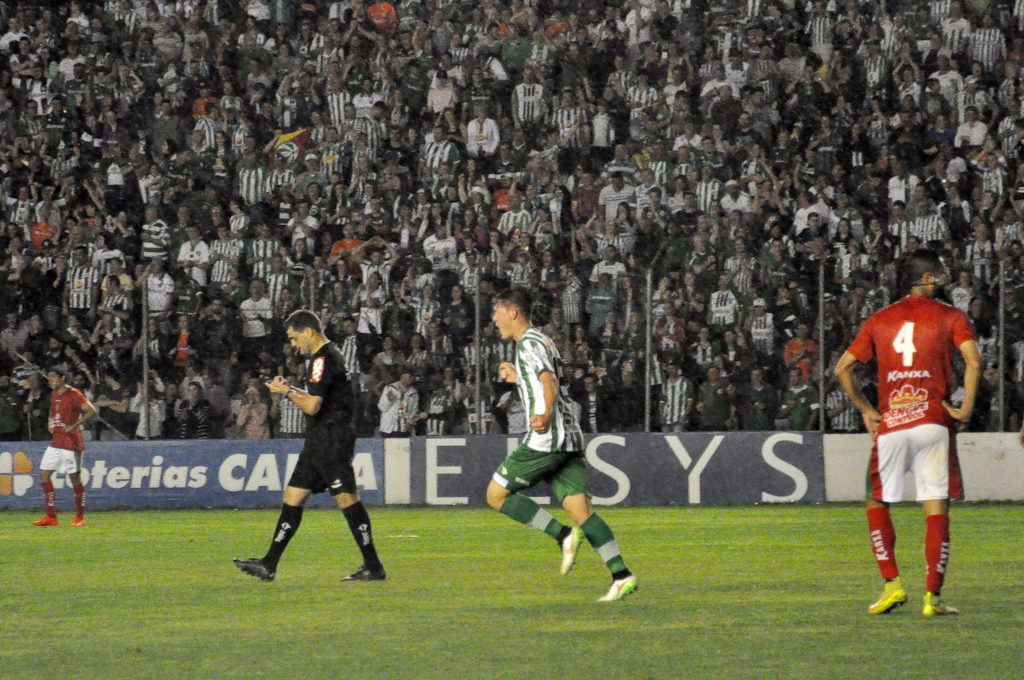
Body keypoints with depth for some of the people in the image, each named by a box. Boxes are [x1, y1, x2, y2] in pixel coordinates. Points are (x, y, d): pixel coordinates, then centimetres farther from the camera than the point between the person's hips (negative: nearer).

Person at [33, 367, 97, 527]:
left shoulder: (73, 394, -11)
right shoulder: (53, 394, 13)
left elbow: (91, 411, -17)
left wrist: (73, 425, -19)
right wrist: (51, 424, 11)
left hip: (71, 440, -8)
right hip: (56, 441, 8)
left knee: (75, 477, -3)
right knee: (44, 474, 3)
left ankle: (80, 517, 6)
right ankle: (51, 517, 6)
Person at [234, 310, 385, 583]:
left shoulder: (324, 359, -15)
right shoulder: (331, 355, 17)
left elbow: (312, 406, -19)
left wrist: (287, 391, -4)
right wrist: (292, 390, 15)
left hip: (331, 440, -11)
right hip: (321, 440, 11)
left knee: (346, 498, -9)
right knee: (293, 496, 9)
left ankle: (373, 566, -6)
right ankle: (269, 565, 10)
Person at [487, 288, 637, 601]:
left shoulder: (528, 343, -7)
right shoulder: (543, 341, 23)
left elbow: (550, 382, -23)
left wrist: (545, 416, -39)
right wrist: (517, 378, 43)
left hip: (545, 438, -9)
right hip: (570, 439, 9)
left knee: (496, 495, 2)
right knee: (580, 508, -1)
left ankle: (563, 534, -10)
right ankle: (621, 575, -16)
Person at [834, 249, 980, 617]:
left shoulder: (879, 320, 14)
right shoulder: (950, 316, 3)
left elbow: (842, 368, 11)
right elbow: (973, 359, -14)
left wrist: (866, 410, 17)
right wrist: (966, 408, -7)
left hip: (889, 424, 2)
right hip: (933, 421, -2)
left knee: (878, 502, 17)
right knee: (936, 507, 0)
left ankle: (892, 583, 4)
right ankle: (933, 597, -6)